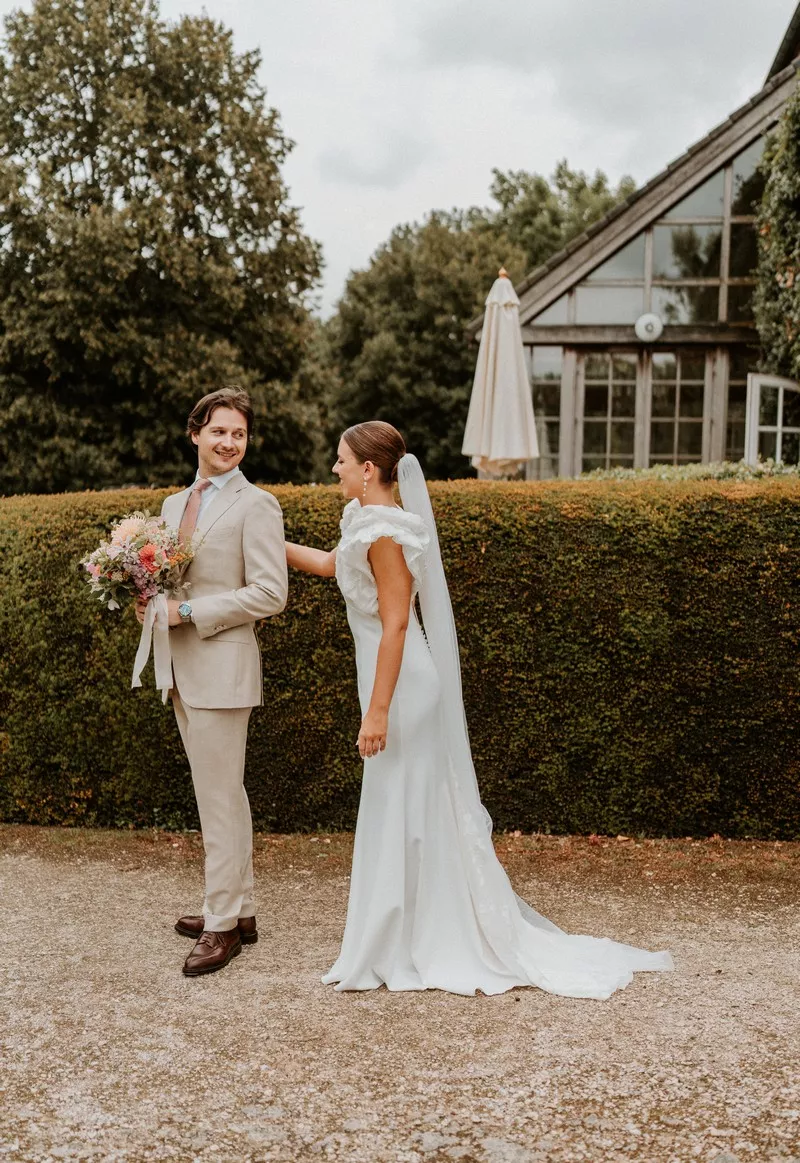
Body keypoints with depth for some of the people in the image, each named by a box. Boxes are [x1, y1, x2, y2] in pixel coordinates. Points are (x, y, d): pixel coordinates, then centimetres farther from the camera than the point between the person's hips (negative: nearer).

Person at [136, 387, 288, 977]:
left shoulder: (256, 505, -8)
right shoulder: (175, 503, 15)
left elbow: (270, 594, -15)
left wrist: (187, 611, -17)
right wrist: (152, 605, 1)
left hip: (223, 668, -8)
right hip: (183, 669, 8)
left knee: (220, 797, -3)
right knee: (222, 794, 15)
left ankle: (223, 924, 8)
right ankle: (240, 909, 27)